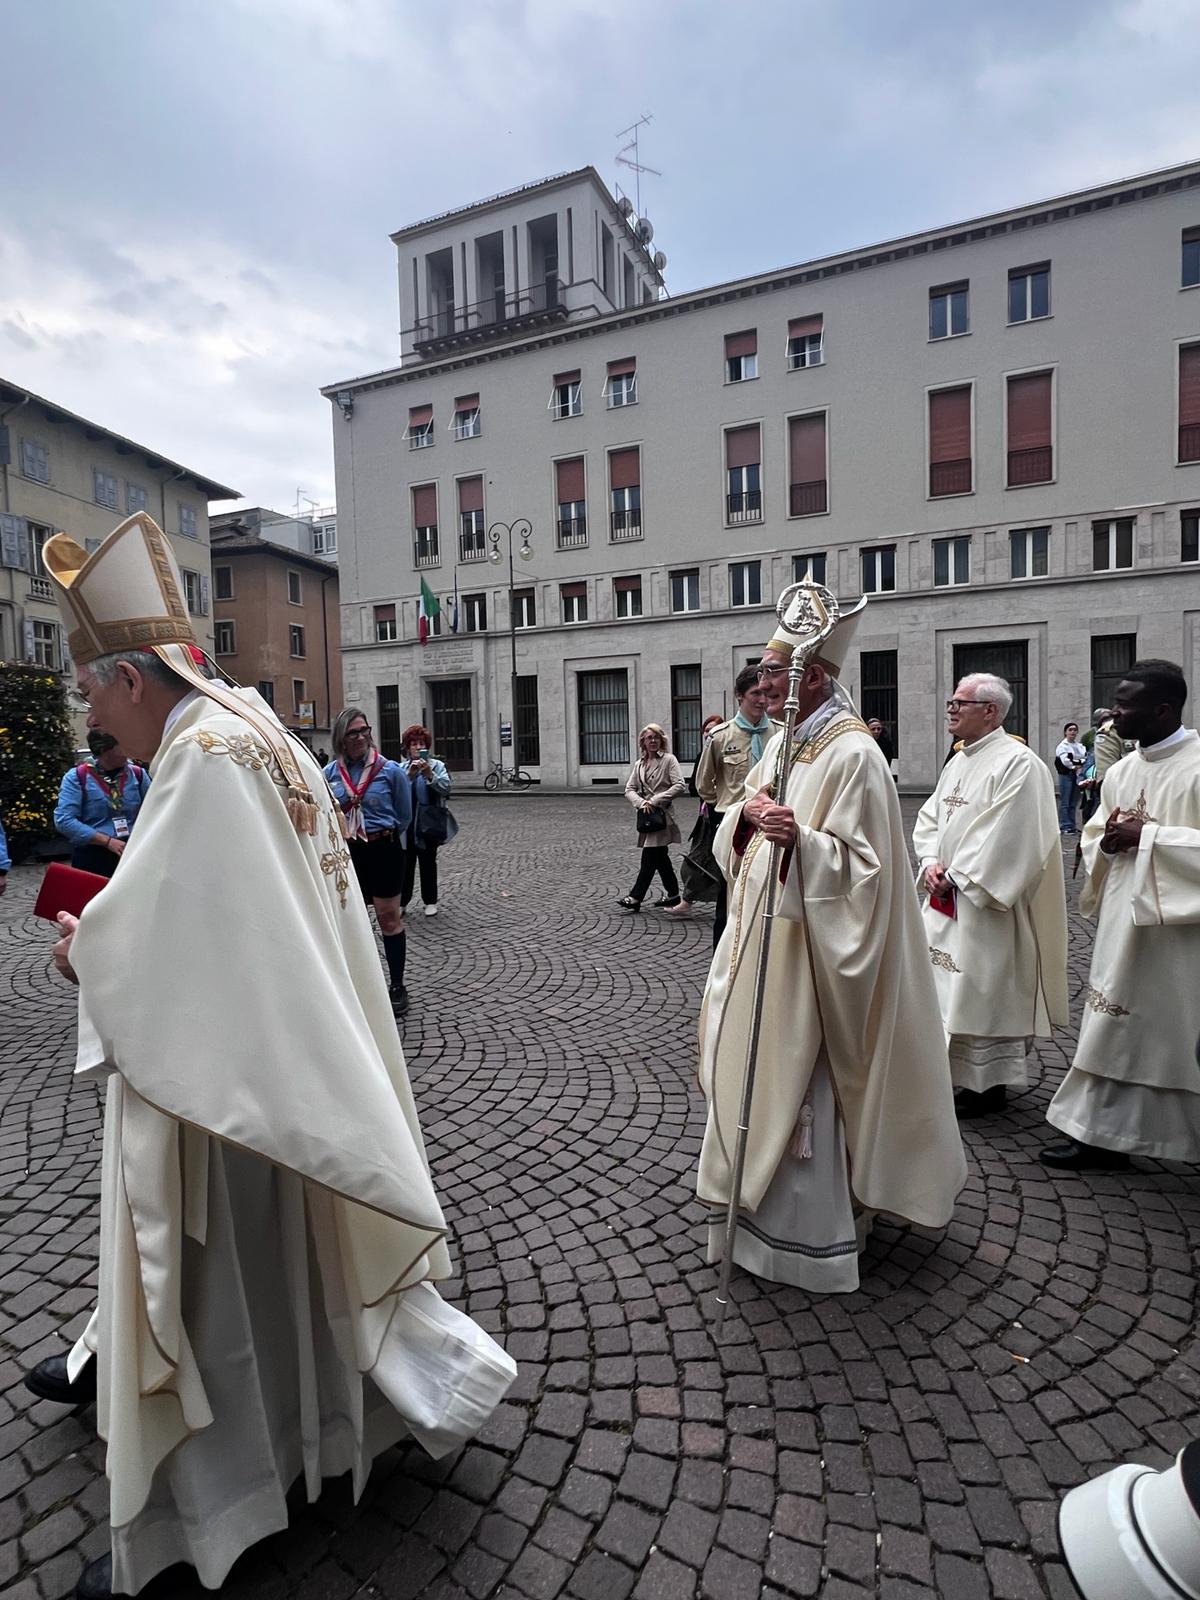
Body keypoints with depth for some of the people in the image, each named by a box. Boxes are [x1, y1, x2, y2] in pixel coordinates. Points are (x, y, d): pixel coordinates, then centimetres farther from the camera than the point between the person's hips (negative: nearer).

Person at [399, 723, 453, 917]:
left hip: (428, 825, -1)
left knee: (428, 863, 8)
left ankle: (430, 901, 18)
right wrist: (409, 775, -21)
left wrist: (429, 774, -24)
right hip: (406, 825, 1)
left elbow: (445, 788, -12)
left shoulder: (437, 765, 2)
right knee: (405, 863, 3)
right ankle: (402, 901, 13)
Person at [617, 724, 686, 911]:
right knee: (660, 857, 13)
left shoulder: (669, 759, -3)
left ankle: (635, 897, -5)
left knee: (649, 857, -8)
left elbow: (679, 785, -12)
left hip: (662, 814, -6)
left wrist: (655, 800, -16)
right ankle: (672, 894, 24)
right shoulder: (638, 764, 14)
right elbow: (629, 789, 8)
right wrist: (641, 802, -12)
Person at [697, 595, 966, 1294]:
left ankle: (808, 1234, 23)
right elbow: (737, 839, 12)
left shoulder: (852, 753, -17)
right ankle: (761, 1199, 41)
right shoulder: (783, 743, 9)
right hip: (761, 936, 9)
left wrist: (801, 839, -34)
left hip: (806, 951, -9)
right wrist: (748, 815, -9)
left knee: (798, 1077, 3)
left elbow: (861, 866, -19)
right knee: (756, 1070, 19)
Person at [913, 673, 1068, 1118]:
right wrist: (932, 863, -3)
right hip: (946, 897, 8)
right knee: (947, 987, 14)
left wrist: (956, 876, -16)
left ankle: (988, 1083, 17)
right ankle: (954, 1068, 30)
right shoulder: (958, 762, 13)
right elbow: (929, 818, 14)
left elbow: (1007, 836, -20)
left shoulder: (1018, 763, -14)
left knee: (983, 989, 1)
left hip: (986, 902, -8)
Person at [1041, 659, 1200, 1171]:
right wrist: (1108, 841, -6)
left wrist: (1146, 835, -18)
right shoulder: (1119, 771, 9)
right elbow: (1093, 839, 15)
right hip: (1123, 919, 7)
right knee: (1114, 1027, 13)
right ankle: (1102, 1133, 26)